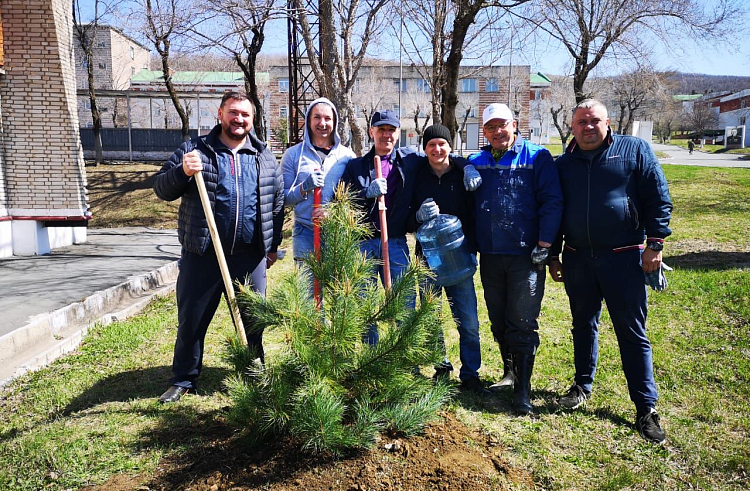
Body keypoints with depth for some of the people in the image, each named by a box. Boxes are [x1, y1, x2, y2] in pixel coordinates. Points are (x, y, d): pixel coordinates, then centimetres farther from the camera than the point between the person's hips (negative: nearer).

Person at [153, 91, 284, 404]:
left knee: (252, 319, 12)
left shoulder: (265, 158, 10)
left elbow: (277, 203, 15)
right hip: (202, 254, -1)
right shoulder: (194, 150, 4)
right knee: (191, 320, 7)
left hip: (250, 256, 2)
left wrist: (273, 246, 13)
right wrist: (182, 172, -18)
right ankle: (183, 380, 26)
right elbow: (162, 190, 2)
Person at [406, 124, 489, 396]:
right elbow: (405, 221, 3)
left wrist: (470, 249, -8)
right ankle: (441, 368, 27)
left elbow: (474, 215, 4)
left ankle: (470, 375, 14)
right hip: (428, 256, 1)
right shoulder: (416, 176, 0)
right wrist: (418, 217, -16)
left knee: (468, 322, -1)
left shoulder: (464, 174, -1)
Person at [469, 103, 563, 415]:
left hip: (526, 255, -4)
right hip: (490, 256, 4)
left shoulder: (537, 157, -1)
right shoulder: (475, 163, 10)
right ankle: (510, 371, 33)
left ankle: (523, 390, 7)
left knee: (523, 322, -3)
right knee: (499, 321, 14)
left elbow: (552, 201, -5)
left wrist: (544, 244, -12)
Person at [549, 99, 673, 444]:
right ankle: (583, 385, 33)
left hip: (623, 258, -3)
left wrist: (655, 244, -8)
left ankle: (646, 408, 10)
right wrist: (553, 256, 11)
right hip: (577, 260, 3)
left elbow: (658, 199, -1)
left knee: (632, 333, 1)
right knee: (583, 326, 15)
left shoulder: (634, 150, 1)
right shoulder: (564, 164, 9)